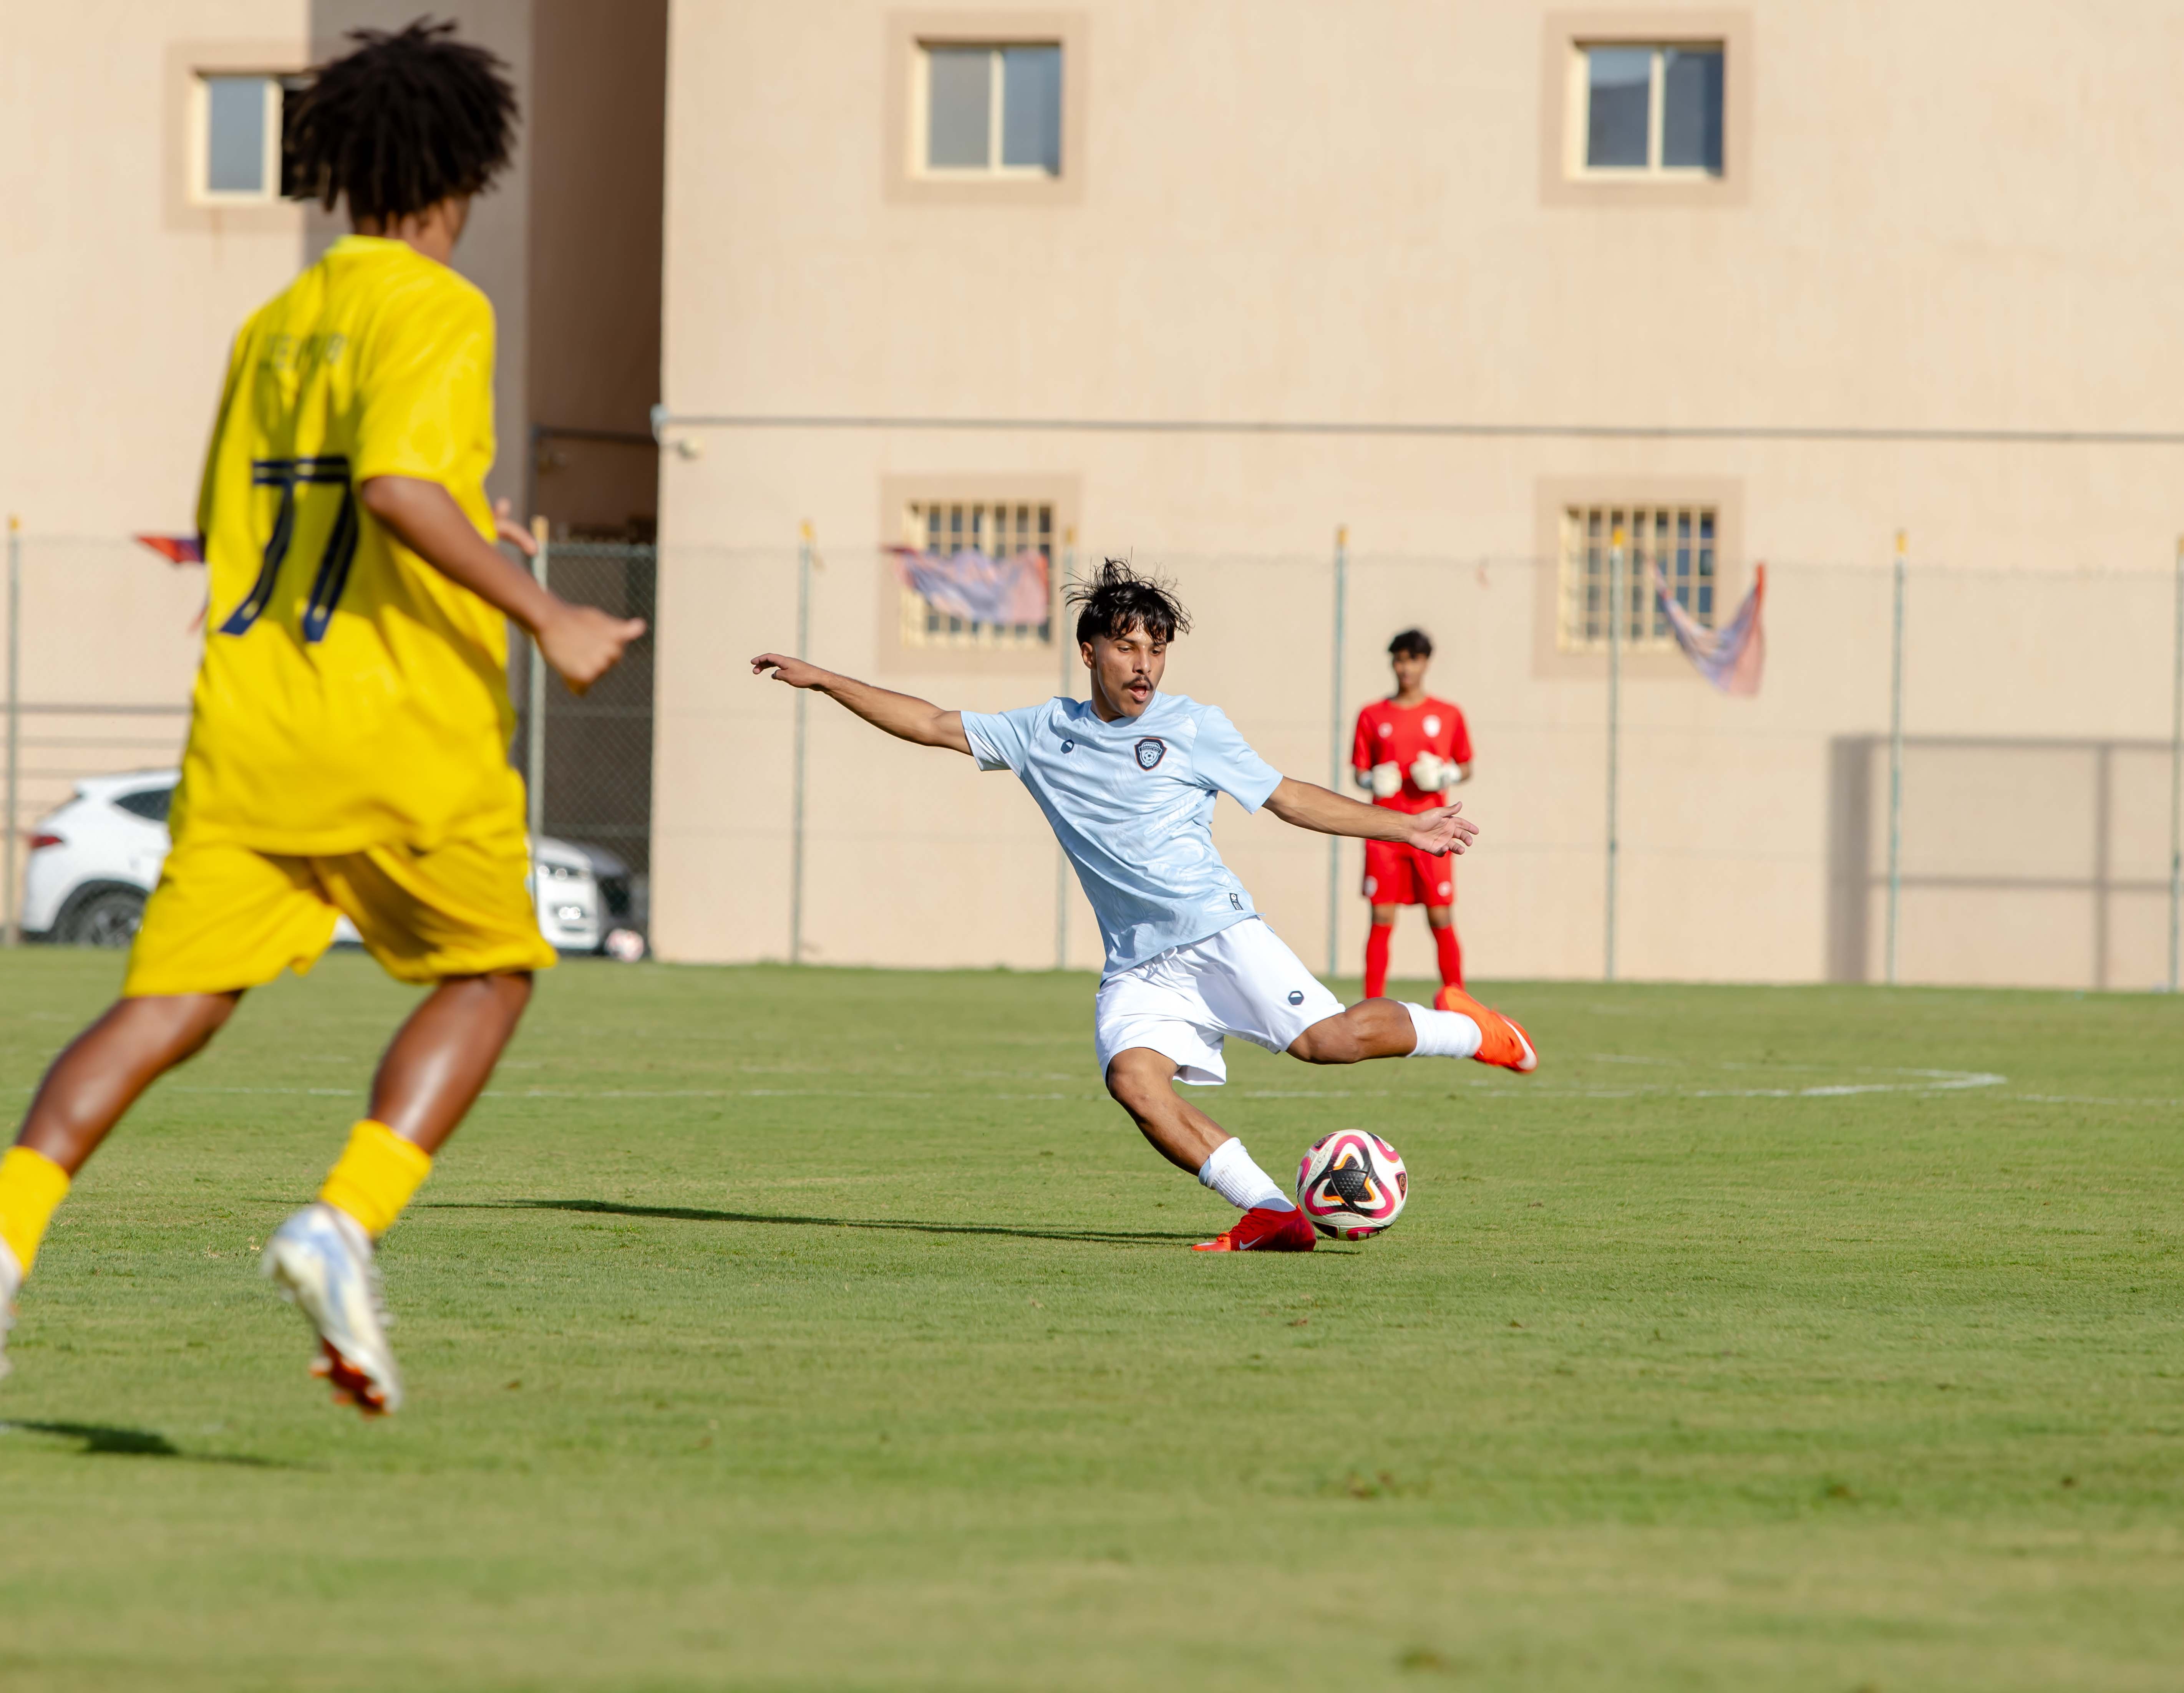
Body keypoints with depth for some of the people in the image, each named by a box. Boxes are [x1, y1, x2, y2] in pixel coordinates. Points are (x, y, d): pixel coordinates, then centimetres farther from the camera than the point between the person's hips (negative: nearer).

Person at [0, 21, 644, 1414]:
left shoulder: (270, 330, 18)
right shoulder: (440, 311, -4)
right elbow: (396, 481, -20)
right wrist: (541, 616, -15)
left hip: (247, 720, 6)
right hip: (407, 731, -6)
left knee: (170, 1003, 3)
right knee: (487, 974, 13)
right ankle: (346, 1224, -7)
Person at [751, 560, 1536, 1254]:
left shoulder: (1193, 728, 5)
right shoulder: (1045, 734, 12)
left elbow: (1290, 797, 12)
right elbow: (934, 725, 16)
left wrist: (1406, 828, 10)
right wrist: (821, 680, 13)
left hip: (1218, 932, -2)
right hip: (1138, 966, 2)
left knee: (1326, 1038, -21)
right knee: (1133, 1076, -26)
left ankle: (1464, 1031, 8)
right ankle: (1271, 1213, -23)